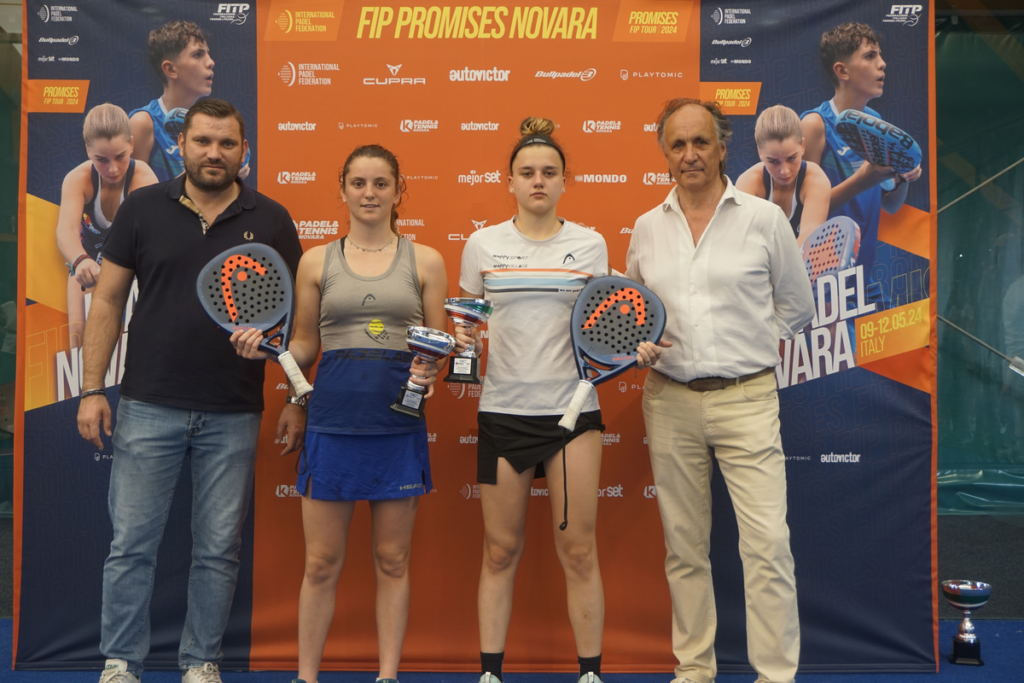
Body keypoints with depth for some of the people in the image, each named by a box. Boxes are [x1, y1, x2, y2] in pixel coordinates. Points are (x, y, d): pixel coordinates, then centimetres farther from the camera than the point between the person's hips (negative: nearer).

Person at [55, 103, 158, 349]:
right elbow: (66, 230, -42)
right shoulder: (78, 179, -26)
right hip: (89, 257, 1)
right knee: (78, 331, -11)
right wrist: (81, 261, -65)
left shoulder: (144, 179, -31)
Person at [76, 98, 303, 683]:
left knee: (219, 549, 9)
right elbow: (108, 301, 5)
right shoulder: (143, 208, 3)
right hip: (149, 407, 0)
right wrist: (92, 389, -1)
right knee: (131, 543, 5)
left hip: (234, 415, 0)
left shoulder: (270, 221, 3)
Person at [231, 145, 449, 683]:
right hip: (332, 417, 0)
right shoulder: (317, 261, 8)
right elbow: (304, 346, 12)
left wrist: (430, 372, -13)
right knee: (321, 563, 5)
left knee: (392, 560, 8)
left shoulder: (424, 261, 7)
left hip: (399, 421, 0)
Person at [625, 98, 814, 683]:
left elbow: (797, 307, 9)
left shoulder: (764, 218, 0)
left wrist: (746, 349, 3)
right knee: (684, 545, 10)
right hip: (671, 400, 3)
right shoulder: (647, 227, 9)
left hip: (746, 398, -3)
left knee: (768, 544, -7)